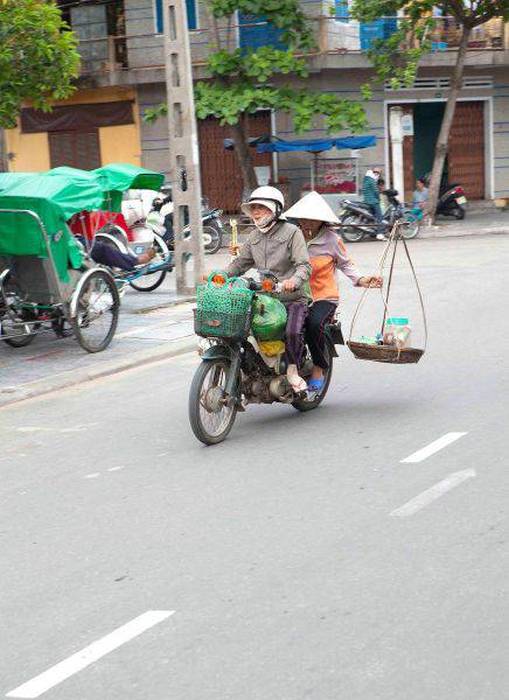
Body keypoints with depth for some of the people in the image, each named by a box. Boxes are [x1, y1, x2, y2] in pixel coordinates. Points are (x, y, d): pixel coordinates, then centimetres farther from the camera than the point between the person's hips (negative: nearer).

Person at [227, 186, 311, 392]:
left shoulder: (292, 232, -3)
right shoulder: (254, 237, 17)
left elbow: (304, 265, -12)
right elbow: (240, 263, 18)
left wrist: (294, 281, -33)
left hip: (292, 299, -6)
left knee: (292, 332, -29)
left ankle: (293, 370, -6)